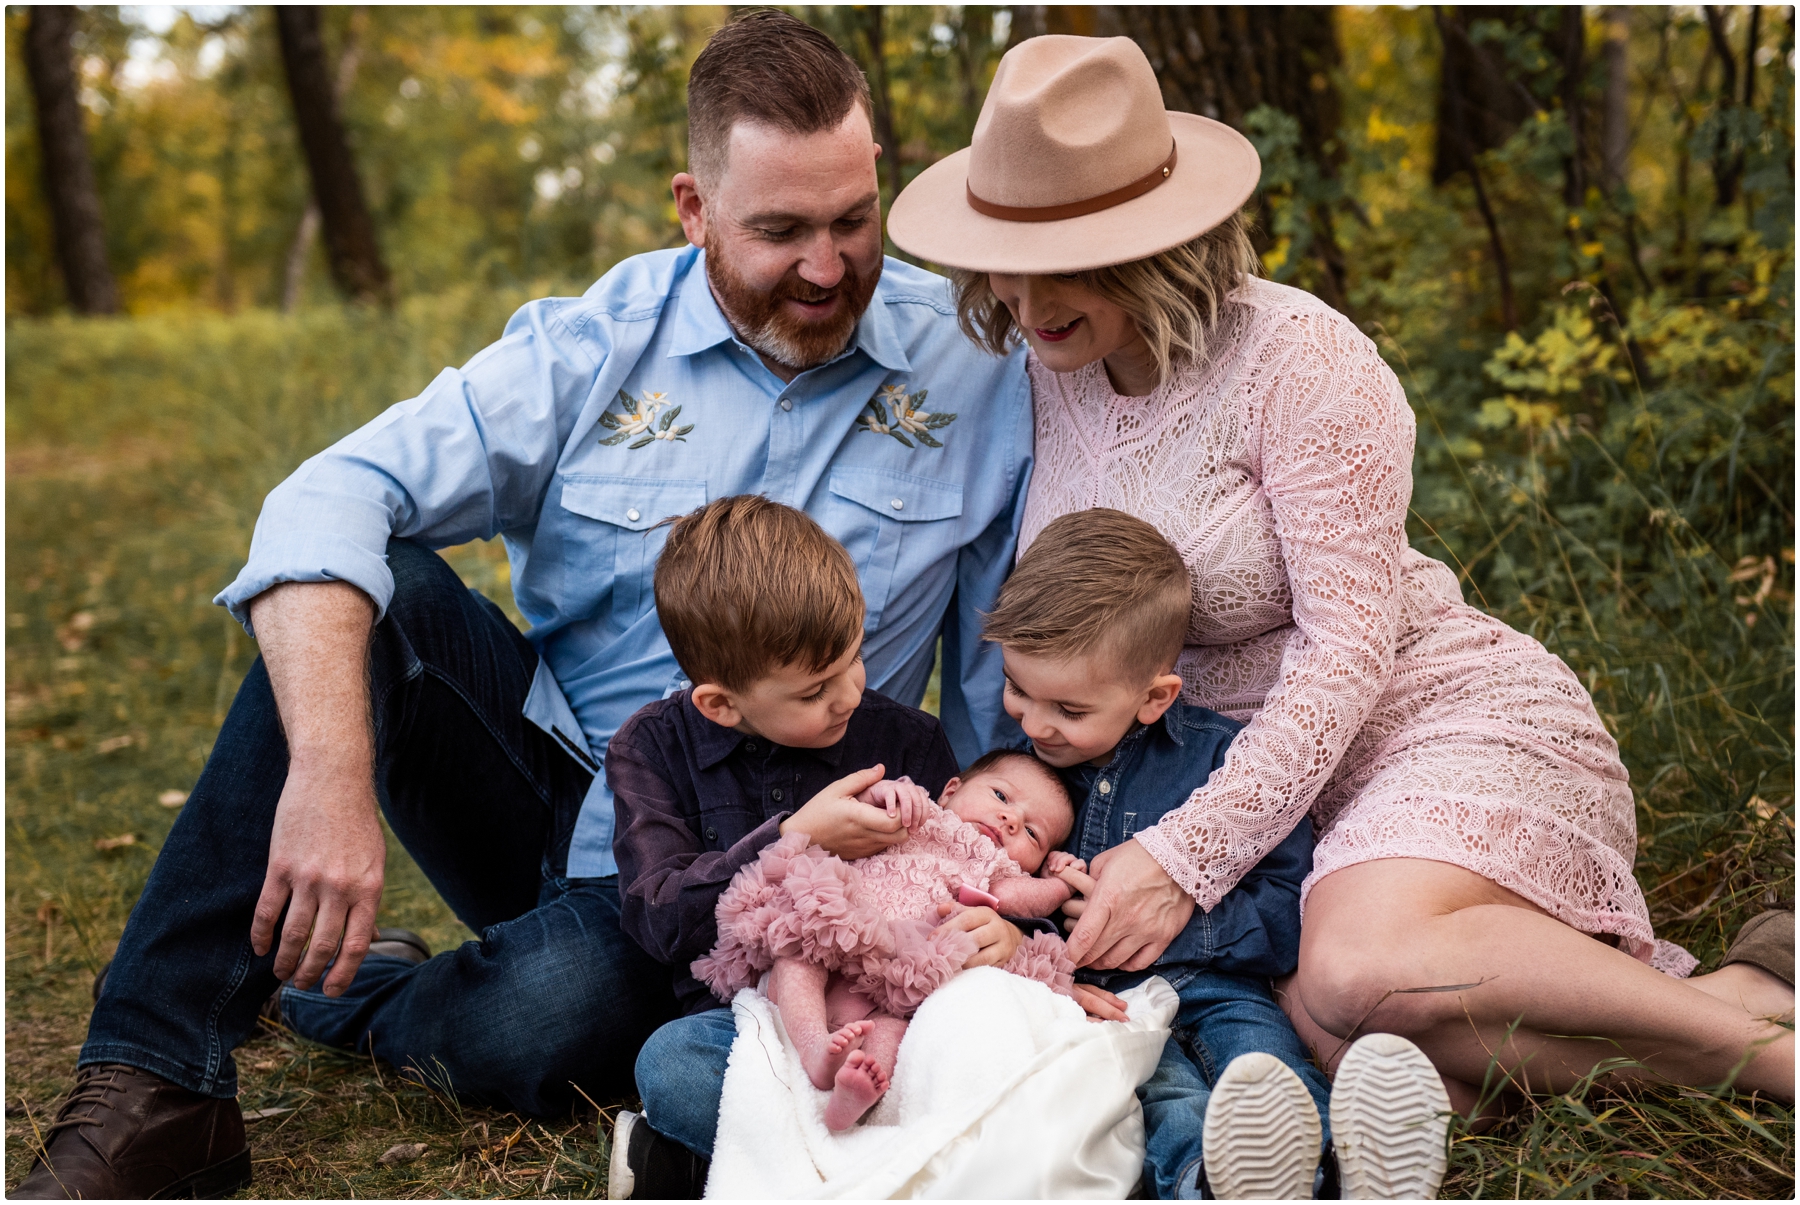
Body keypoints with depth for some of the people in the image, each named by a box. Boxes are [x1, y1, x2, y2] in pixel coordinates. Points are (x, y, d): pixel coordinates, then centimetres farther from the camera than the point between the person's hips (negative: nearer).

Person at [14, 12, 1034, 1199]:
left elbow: (1021, 690, 0)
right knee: (372, 587, -25)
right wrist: (330, 778, -35)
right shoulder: (602, 344, -7)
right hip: (540, 775, 2)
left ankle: (342, 998, 4)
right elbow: (329, 501, -20)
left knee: (546, 1026, -34)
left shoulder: (978, 367, -6)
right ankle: (154, 1085, -22)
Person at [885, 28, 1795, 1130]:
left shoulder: (1297, 357, -15)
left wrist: (1183, 854, -26)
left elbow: (1351, 644, -19)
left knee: (1363, 967, -37)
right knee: (1335, 1052, -27)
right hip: (1270, 771, 5)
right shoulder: (1042, 372, 4)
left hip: (1449, 721, -5)